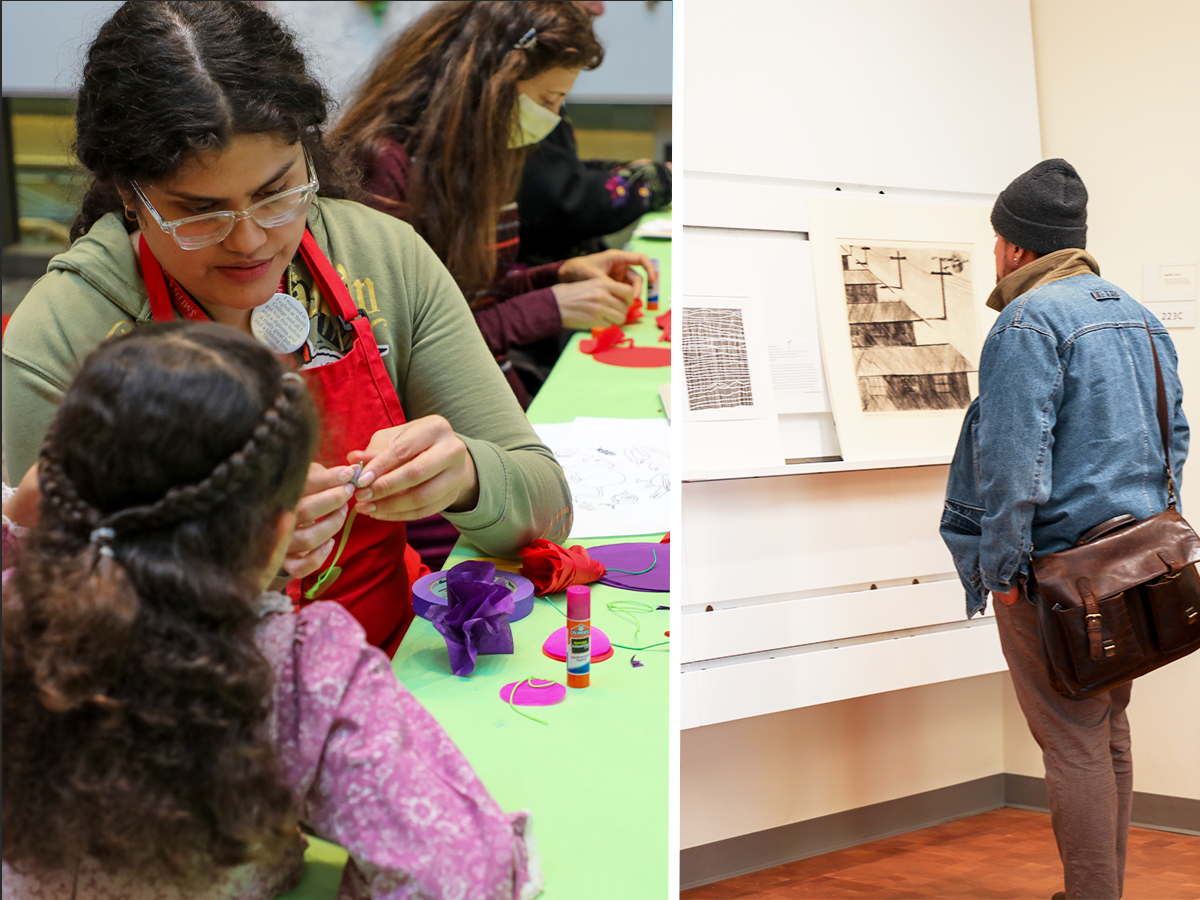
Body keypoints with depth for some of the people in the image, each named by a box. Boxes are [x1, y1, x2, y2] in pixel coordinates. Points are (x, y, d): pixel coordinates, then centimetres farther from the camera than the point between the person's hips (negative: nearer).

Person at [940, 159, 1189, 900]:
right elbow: (1177, 436, 18)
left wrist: (1000, 566, -15)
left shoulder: (1028, 321, -14)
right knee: (1110, 731, 17)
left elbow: (1013, 460, -21)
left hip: (1057, 566, -9)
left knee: (1073, 743, -4)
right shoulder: (1138, 316, 14)